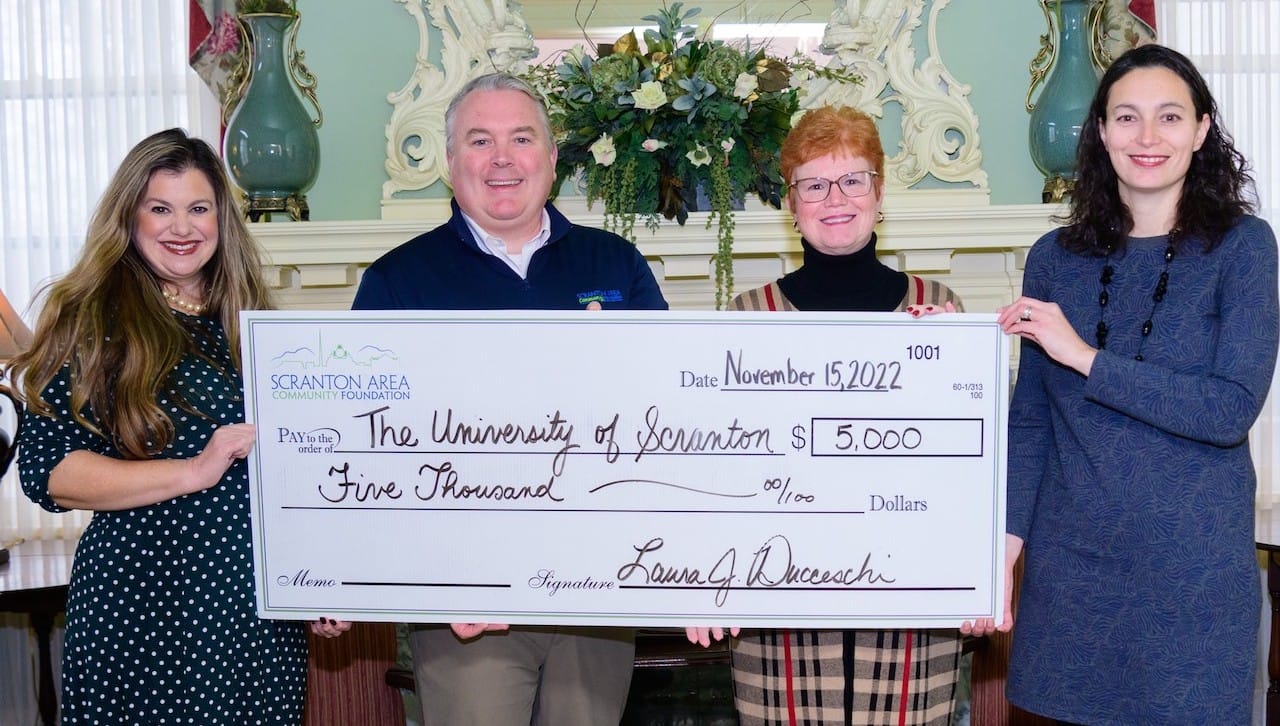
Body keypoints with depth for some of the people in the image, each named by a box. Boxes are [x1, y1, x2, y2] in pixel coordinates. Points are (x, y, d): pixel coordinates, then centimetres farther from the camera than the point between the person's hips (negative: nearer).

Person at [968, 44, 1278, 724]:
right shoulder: (1055, 257, 4)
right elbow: (1028, 421, 5)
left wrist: (1085, 357, -18)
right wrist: (1006, 542, -4)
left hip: (1192, 568, -2)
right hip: (1067, 563, 3)